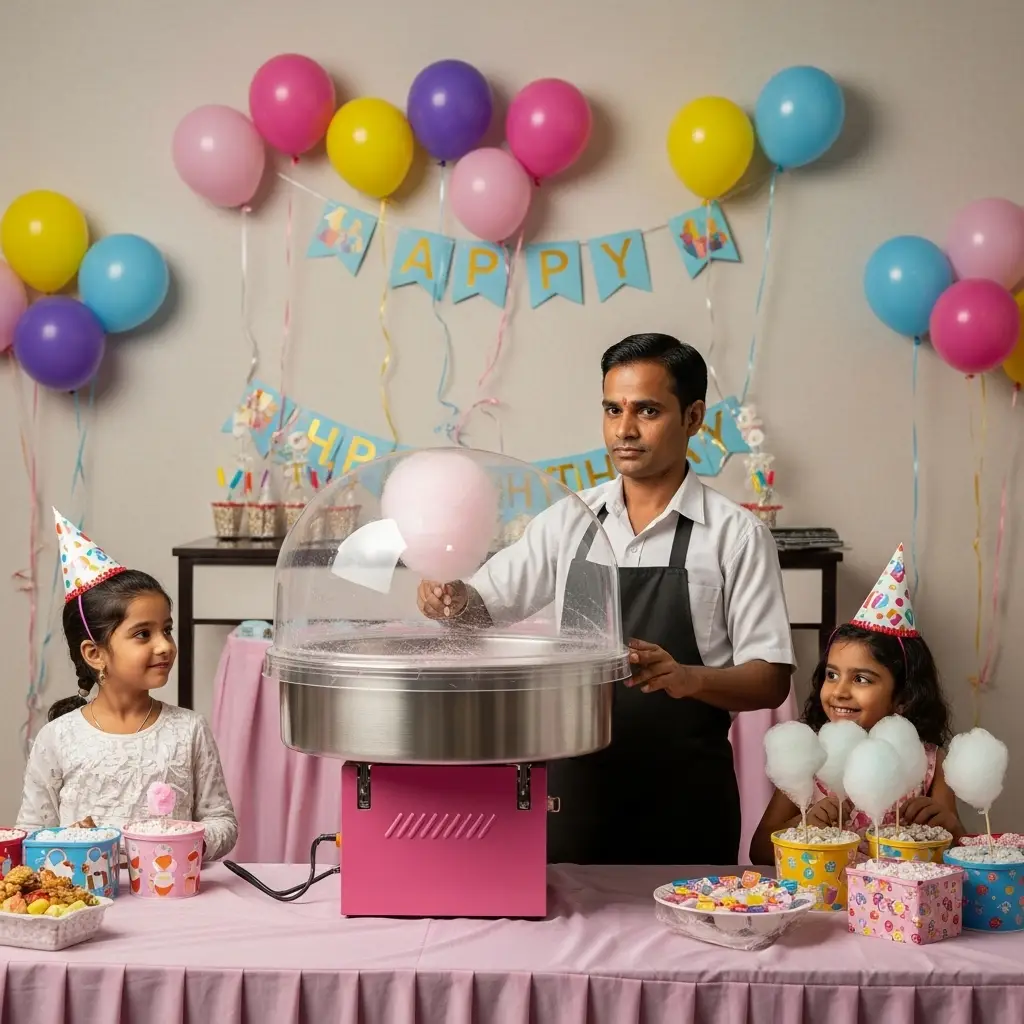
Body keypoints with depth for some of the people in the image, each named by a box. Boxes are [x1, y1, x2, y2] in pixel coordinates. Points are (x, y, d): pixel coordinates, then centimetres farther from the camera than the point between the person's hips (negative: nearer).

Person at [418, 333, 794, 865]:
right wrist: (449, 597, -11)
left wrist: (688, 678, -24)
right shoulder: (568, 521, 6)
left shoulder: (737, 535, -5)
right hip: (576, 791, 3)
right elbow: (481, 607, 12)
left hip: (684, 804, -3)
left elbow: (771, 680, -6)